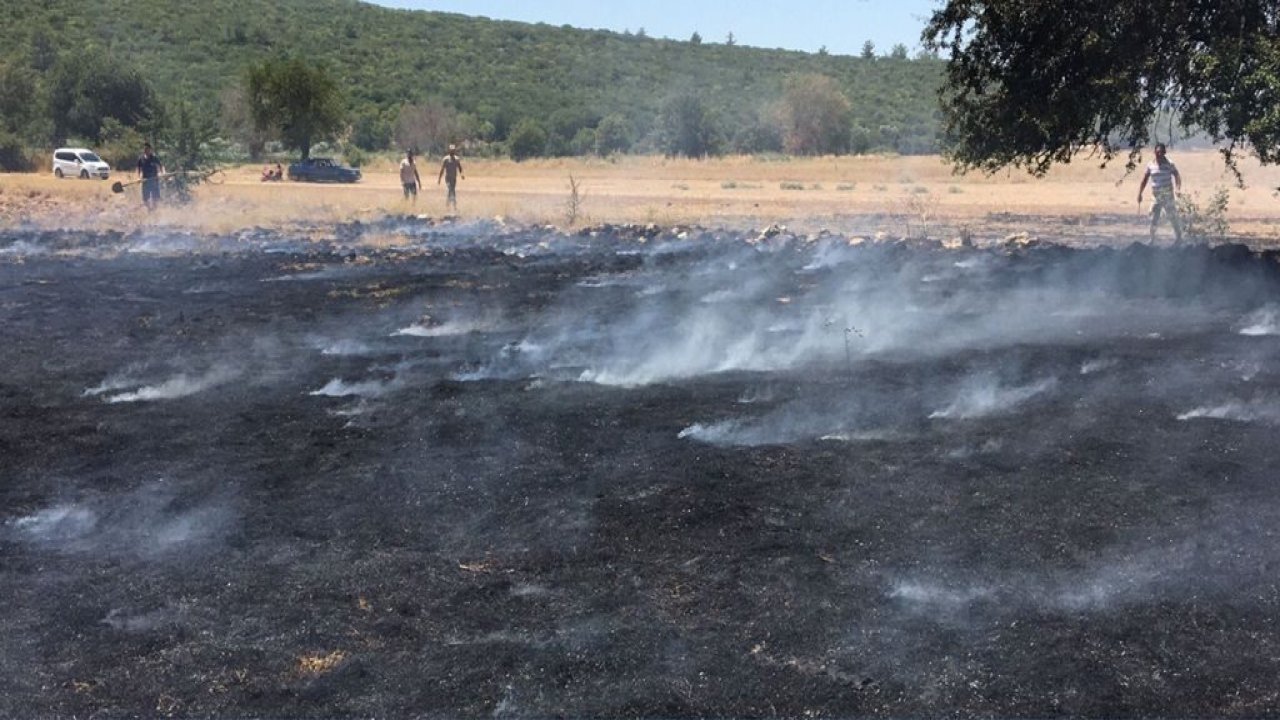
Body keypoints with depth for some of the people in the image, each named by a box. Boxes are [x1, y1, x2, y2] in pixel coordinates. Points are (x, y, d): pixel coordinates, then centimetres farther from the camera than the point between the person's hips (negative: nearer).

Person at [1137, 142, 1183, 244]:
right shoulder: (1150, 166, 2)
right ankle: (1152, 240, 11)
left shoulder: (1170, 165, -5)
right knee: (1153, 219, 1)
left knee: (1174, 218, 2)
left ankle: (1179, 238, 12)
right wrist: (1140, 194, -1)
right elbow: (1144, 180, 6)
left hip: (1168, 196, -2)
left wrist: (1178, 189, -30)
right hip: (1155, 197, 2)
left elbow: (1177, 177, -13)